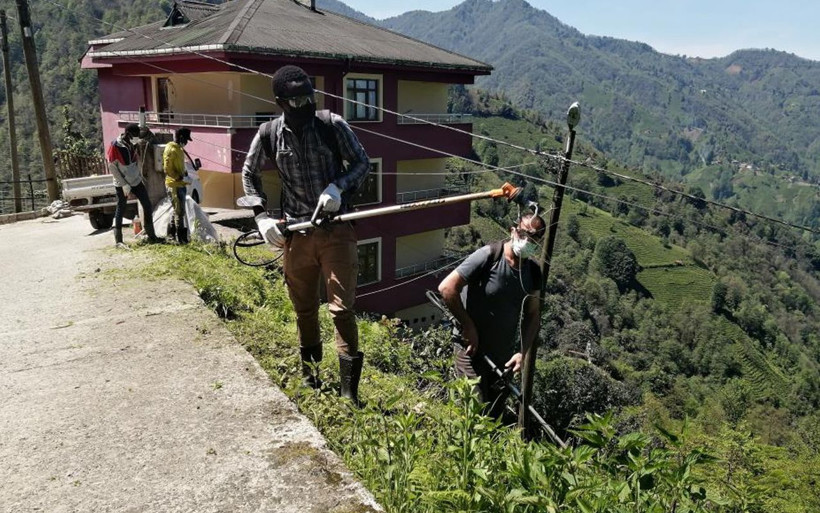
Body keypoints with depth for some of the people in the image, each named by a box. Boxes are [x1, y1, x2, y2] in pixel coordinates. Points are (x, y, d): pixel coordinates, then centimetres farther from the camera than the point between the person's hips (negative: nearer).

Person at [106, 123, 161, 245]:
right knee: (120, 209, 1)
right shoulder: (115, 146, -16)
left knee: (148, 206, 3)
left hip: (136, 181, 6)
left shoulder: (133, 144, 2)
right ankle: (118, 240, 9)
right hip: (122, 184, -6)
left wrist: (140, 175, 8)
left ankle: (151, 235, 11)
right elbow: (112, 167, -14)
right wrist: (124, 184, -15)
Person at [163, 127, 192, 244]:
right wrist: (178, 177, -24)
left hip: (180, 184, 10)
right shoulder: (171, 150, -16)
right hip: (174, 185, -10)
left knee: (177, 210, 17)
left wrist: (184, 173, 6)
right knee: (179, 211, -6)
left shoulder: (179, 149, 14)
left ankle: (171, 233, 28)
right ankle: (181, 237, -1)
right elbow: (167, 169, -20)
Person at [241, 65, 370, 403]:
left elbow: (362, 162, 2)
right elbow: (249, 173, 14)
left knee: (342, 307, -5)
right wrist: (261, 216, 3)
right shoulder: (269, 134, 0)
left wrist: (338, 185, -16)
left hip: (336, 230, -2)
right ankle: (310, 371, 37)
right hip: (295, 233, 2)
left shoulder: (332, 124, -5)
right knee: (304, 308, 15)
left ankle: (349, 386, 6)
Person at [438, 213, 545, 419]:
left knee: (496, 412, 18)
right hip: (473, 348, -6)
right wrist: (468, 326, -18)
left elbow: (533, 315, 7)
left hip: (504, 355, 6)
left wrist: (522, 352, -4)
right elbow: (446, 288, -24)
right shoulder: (489, 257, -20)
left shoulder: (533, 271, 0)